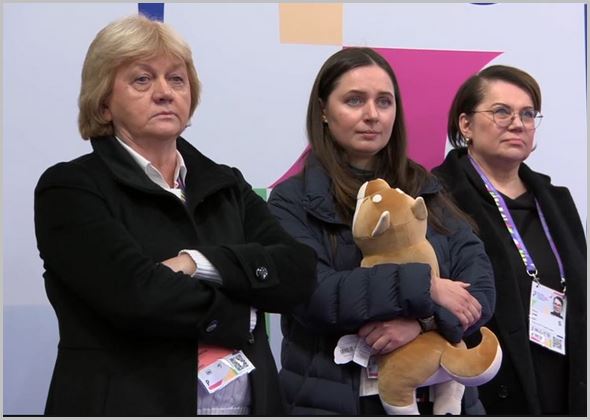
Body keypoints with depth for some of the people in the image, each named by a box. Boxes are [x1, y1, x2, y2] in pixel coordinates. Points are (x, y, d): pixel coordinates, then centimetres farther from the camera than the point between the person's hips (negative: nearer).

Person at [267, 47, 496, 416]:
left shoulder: (426, 191, 6)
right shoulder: (293, 202, -4)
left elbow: (480, 288, -1)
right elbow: (313, 295, -18)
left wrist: (423, 320, -19)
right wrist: (424, 288, -20)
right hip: (332, 401, -3)